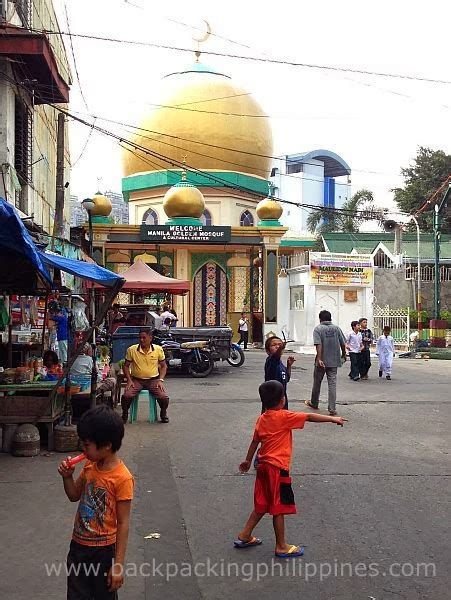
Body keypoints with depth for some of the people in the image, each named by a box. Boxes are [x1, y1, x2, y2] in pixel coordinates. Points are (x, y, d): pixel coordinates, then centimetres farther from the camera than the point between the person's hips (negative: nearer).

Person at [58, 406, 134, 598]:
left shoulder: (122, 478, -22)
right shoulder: (90, 466, -2)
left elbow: (123, 523, -18)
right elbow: (74, 496, 14)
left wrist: (118, 564, -17)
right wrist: (67, 476, -6)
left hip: (103, 551, -6)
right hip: (78, 546, 6)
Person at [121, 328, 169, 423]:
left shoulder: (158, 349, 0)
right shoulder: (132, 350, -2)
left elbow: (163, 366, 9)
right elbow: (126, 366, 7)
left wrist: (161, 380, -4)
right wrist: (129, 380, -6)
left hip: (153, 380, 0)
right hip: (136, 380, 0)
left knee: (164, 398, -22)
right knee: (127, 396, -27)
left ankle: (163, 413, 12)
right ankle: (125, 414, 5)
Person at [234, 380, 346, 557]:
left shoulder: (262, 419, 8)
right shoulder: (284, 417, -14)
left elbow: (255, 441, 16)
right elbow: (309, 417, -16)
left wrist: (248, 460, 28)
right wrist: (333, 419, -12)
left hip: (264, 466, 8)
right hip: (278, 469, -8)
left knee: (262, 504, 20)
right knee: (279, 508, 2)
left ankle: (244, 536, 26)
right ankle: (281, 547, 12)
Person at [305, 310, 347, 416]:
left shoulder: (318, 329, -7)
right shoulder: (337, 328, 3)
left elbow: (318, 345, -19)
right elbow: (343, 344, 5)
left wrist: (319, 359, -23)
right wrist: (343, 355, 21)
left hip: (322, 361, -2)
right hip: (334, 361, 2)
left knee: (317, 382, 15)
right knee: (332, 383, 2)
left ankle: (314, 403, 32)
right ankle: (332, 409, -3)